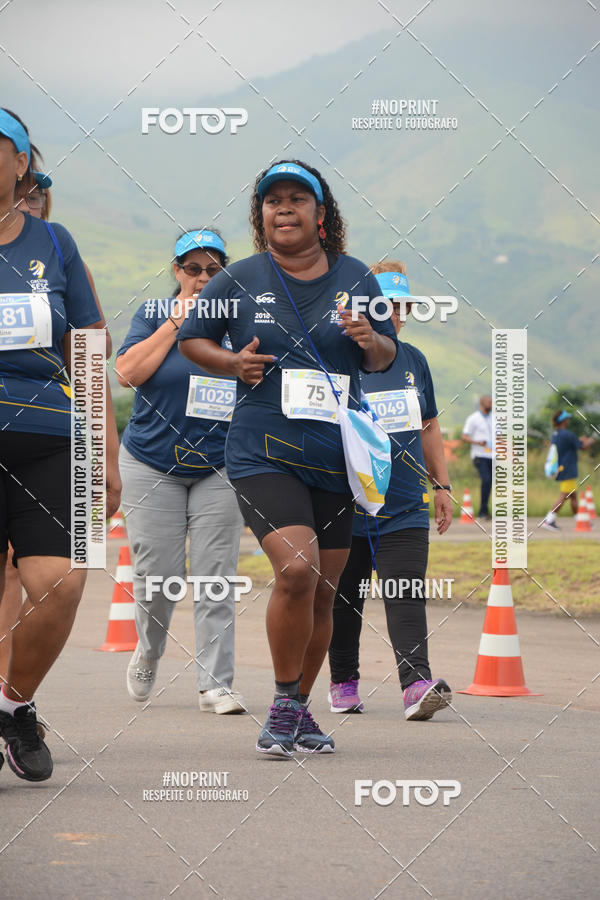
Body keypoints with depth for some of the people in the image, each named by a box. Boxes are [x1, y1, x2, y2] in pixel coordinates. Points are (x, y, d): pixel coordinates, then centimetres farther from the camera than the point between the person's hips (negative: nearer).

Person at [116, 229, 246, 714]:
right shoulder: (153, 314, 3)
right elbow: (128, 372, -12)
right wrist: (176, 323, -12)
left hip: (220, 467, 0)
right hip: (153, 464, 0)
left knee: (215, 579, -6)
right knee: (157, 574, 0)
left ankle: (216, 684, -3)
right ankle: (148, 653, 29)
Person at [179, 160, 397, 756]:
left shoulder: (354, 278, 7)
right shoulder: (241, 280, 1)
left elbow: (386, 356, 14)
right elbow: (191, 338, 13)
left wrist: (372, 342, -9)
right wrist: (233, 363, -6)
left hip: (336, 456, 3)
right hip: (263, 454, -3)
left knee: (322, 592, 8)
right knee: (296, 570, -21)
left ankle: (300, 708, 26)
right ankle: (284, 706, -5)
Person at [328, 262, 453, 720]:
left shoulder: (413, 360, 10)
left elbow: (429, 427, 19)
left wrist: (441, 485, 17)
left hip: (405, 509, 2)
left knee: (406, 596, -11)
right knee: (344, 598, 9)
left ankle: (417, 683, -21)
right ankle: (343, 682, 25)